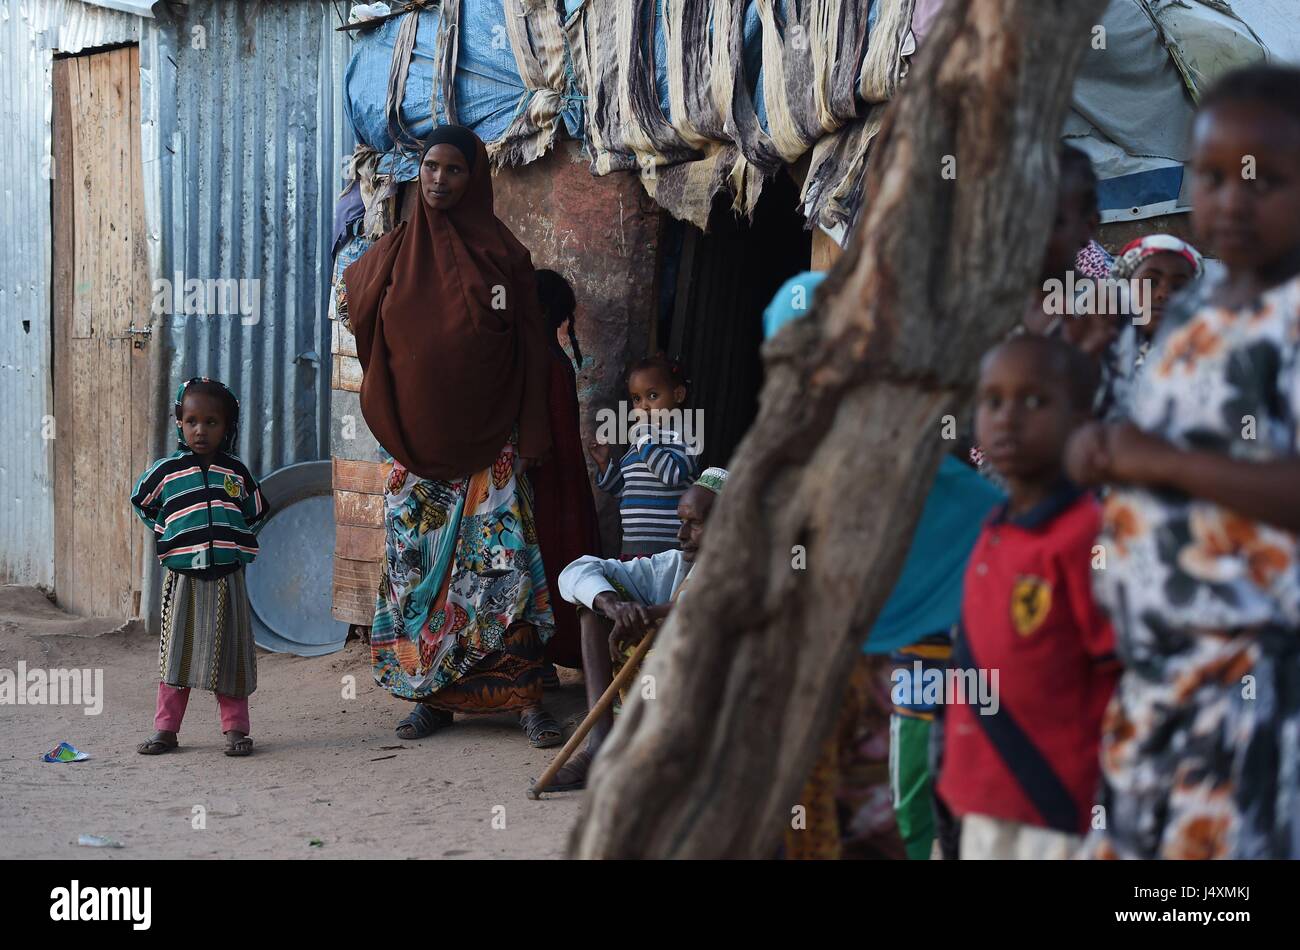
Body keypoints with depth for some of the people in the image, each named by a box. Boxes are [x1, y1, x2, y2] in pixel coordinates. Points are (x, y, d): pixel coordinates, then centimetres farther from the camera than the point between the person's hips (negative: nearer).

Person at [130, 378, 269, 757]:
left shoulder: (237, 472, 5)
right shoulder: (167, 470, 1)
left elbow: (255, 514, 19)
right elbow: (142, 502, 19)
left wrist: (231, 543, 11)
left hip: (228, 577, 1)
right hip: (183, 577, 0)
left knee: (230, 654, 3)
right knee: (176, 652, 3)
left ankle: (235, 729, 10)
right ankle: (166, 729, 10)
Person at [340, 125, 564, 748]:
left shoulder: (502, 255, -1)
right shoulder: (394, 252, 7)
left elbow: (530, 351, 0)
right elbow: (351, 301, 24)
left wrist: (530, 438, -6)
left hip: (488, 446, -3)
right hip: (416, 447, 3)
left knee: (503, 563, -9)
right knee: (415, 568, 3)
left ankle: (525, 697, -7)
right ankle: (431, 696, 11)